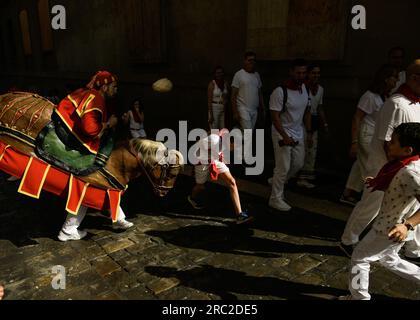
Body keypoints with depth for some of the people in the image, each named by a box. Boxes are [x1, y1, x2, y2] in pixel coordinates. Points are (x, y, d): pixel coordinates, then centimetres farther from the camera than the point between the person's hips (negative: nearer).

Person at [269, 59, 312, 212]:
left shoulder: (304, 88, 2)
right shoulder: (280, 91, -20)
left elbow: (307, 111, 12)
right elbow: (275, 116, -21)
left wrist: (309, 131, 9)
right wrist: (285, 136, -27)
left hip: (298, 133, 8)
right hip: (282, 133, -7)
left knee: (298, 163, 13)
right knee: (283, 167, -5)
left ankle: (278, 182, 36)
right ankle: (276, 198, 10)